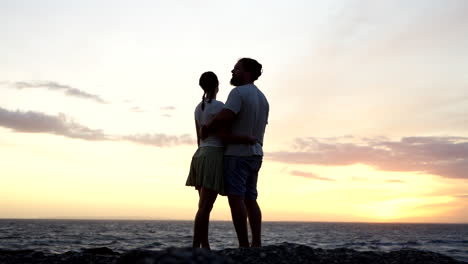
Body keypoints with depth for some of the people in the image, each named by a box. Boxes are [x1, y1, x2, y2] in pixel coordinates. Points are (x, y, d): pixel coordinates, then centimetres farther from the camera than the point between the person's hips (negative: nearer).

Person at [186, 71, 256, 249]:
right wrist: (247, 140, -7)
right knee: (205, 207, -11)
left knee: (206, 206, 8)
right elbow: (223, 136, -15)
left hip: (201, 157, 9)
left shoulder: (199, 108, 16)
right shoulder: (218, 106, -9)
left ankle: (205, 248, 9)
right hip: (214, 158, -9)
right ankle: (195, 248, -13)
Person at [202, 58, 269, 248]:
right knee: (250, 200, 8)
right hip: (254, 154, 9)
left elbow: (224, 117, -26)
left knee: (236, 199, -8)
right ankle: (257, 244, 3)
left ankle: (244, 246, -10)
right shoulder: (262, 98, 16)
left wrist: (206, 129, -9)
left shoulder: (238, 92, -13)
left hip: (236, 154, -9)